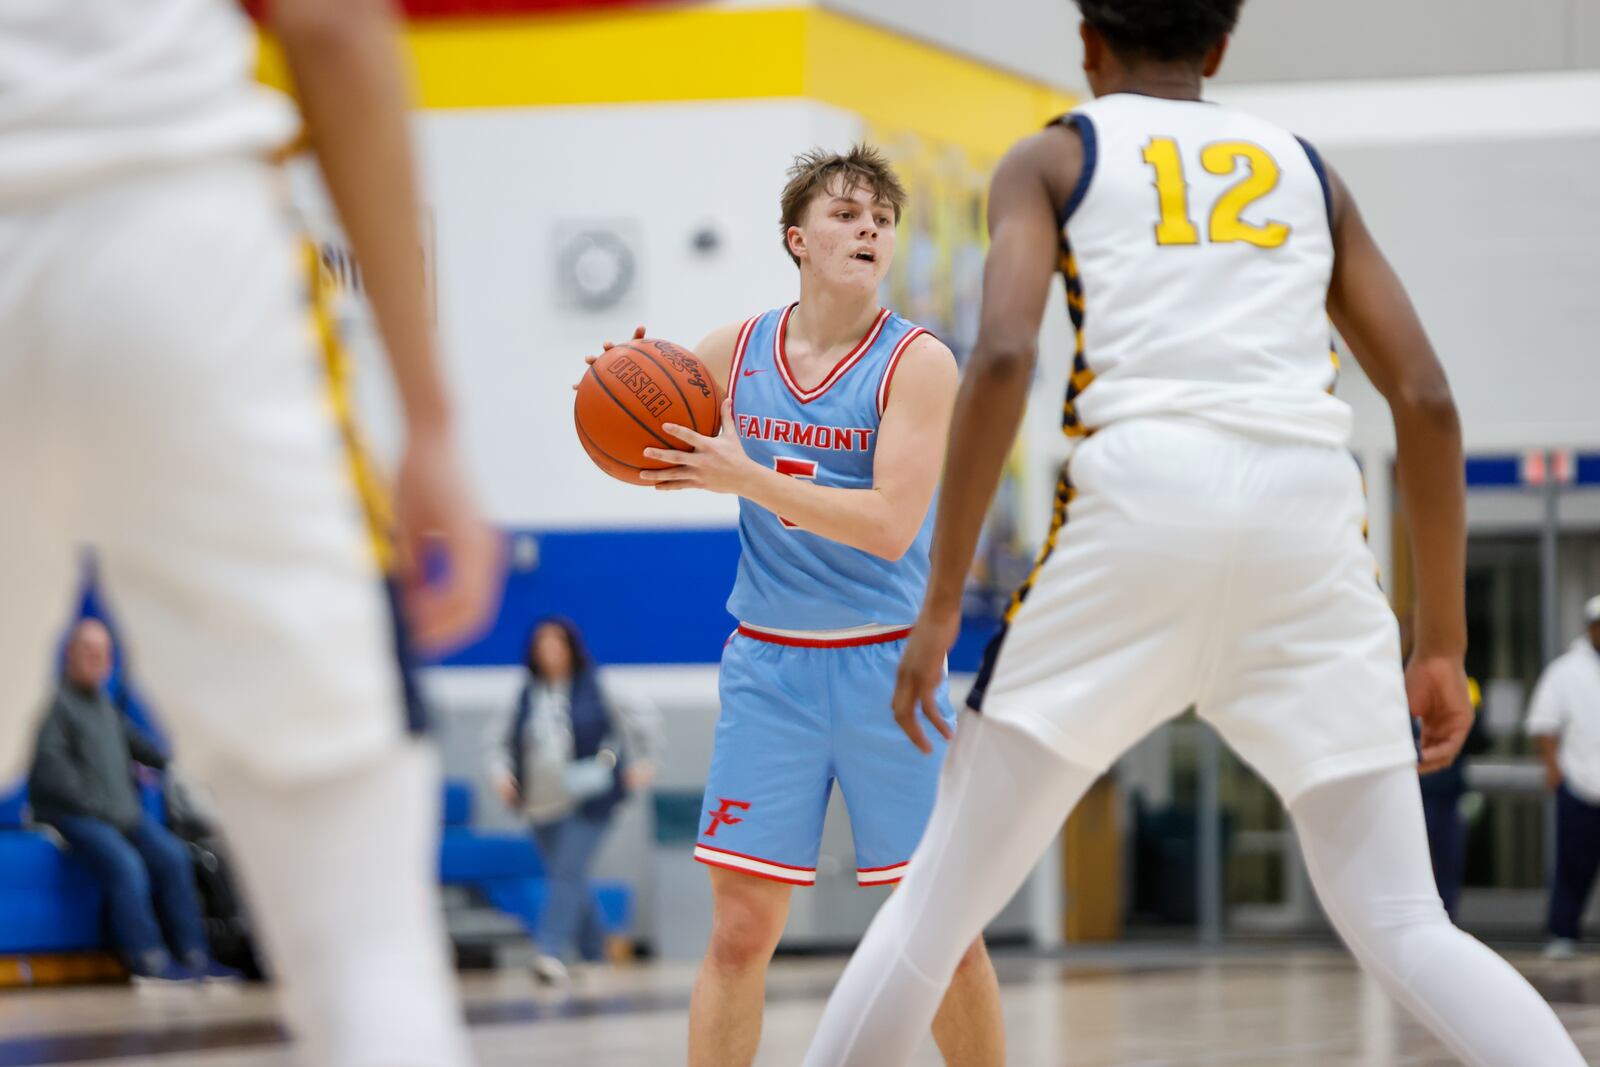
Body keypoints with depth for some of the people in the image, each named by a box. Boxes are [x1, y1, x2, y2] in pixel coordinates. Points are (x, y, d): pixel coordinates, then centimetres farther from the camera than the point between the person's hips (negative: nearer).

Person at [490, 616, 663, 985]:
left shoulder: (595, 691, 0)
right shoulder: (529, 696, 9)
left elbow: (644, 716, 9)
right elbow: (505, 740, 18)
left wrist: (644, 762, 3)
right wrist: (502, 772, 1)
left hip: (588, 802, -4)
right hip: (542, 803, 4)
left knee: (568, 873, -18)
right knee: (569, 881, 9)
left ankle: (552, 952, -26)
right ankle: (594, 955, 21)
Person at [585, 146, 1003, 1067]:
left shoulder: (918, 361, -9)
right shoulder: (733, 353, 3)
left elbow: (891, 526, -19)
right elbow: (660, 464, 16)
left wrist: (747, 478, -25)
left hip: (885, 667, -2)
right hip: (769, 669, 2)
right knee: (740, 929, -1)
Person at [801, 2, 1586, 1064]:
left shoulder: (1051, 158, 16)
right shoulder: (1305, 168, 25)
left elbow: (1004, 355, -4)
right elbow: (1427, 400, 17)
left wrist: (942, 603, -2)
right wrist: (1445, 645, 20)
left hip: (1140, 501, -2)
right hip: (1309, 509, 3)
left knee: (938, 905, 8)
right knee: (1404, 930, 6)